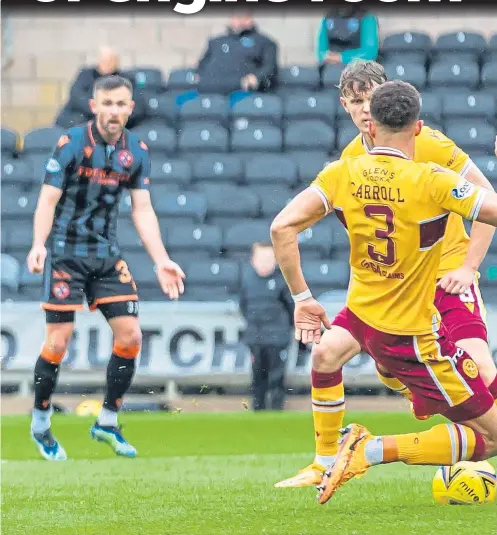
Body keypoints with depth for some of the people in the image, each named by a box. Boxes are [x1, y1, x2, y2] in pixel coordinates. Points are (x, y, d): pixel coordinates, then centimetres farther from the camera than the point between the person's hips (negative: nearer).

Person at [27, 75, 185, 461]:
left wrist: (161, 261, 0)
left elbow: (142, 209, 8)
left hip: (107, 255, 5)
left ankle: (108, 422, 13)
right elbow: (48, 198, -10)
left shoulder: (137, 152, 4)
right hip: (66, 252, -5)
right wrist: (38, 245, -25)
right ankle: (41, 423, 12)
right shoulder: (72, 144, -9)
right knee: (58, 342, -7)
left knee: (130, 336, -3)